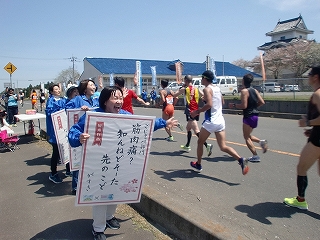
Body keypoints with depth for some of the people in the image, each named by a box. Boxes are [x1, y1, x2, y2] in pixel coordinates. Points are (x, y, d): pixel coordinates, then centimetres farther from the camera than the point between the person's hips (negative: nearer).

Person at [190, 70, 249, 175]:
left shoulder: (207, 89, -11)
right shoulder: (217, 88, 14)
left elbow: (209, 104, -24)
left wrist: (197, 111, -14)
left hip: (211, 121, -7)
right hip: (220, 121, 7)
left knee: (200, 142, 15)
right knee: (223, 147, 4)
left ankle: (198, 164, 29)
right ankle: (241, 160, -16)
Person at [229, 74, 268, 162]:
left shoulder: (244, 91, -14)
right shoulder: (254, 90, 10)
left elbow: (244, 106, -20)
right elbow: (262, 102, 8)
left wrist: (234, 105, -7)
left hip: (249, 116, -8)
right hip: (255, 115, 8)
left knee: (247, 137, 2)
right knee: (248, 136, 22)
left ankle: (255, 156, 0)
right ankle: (261, 141, 3)